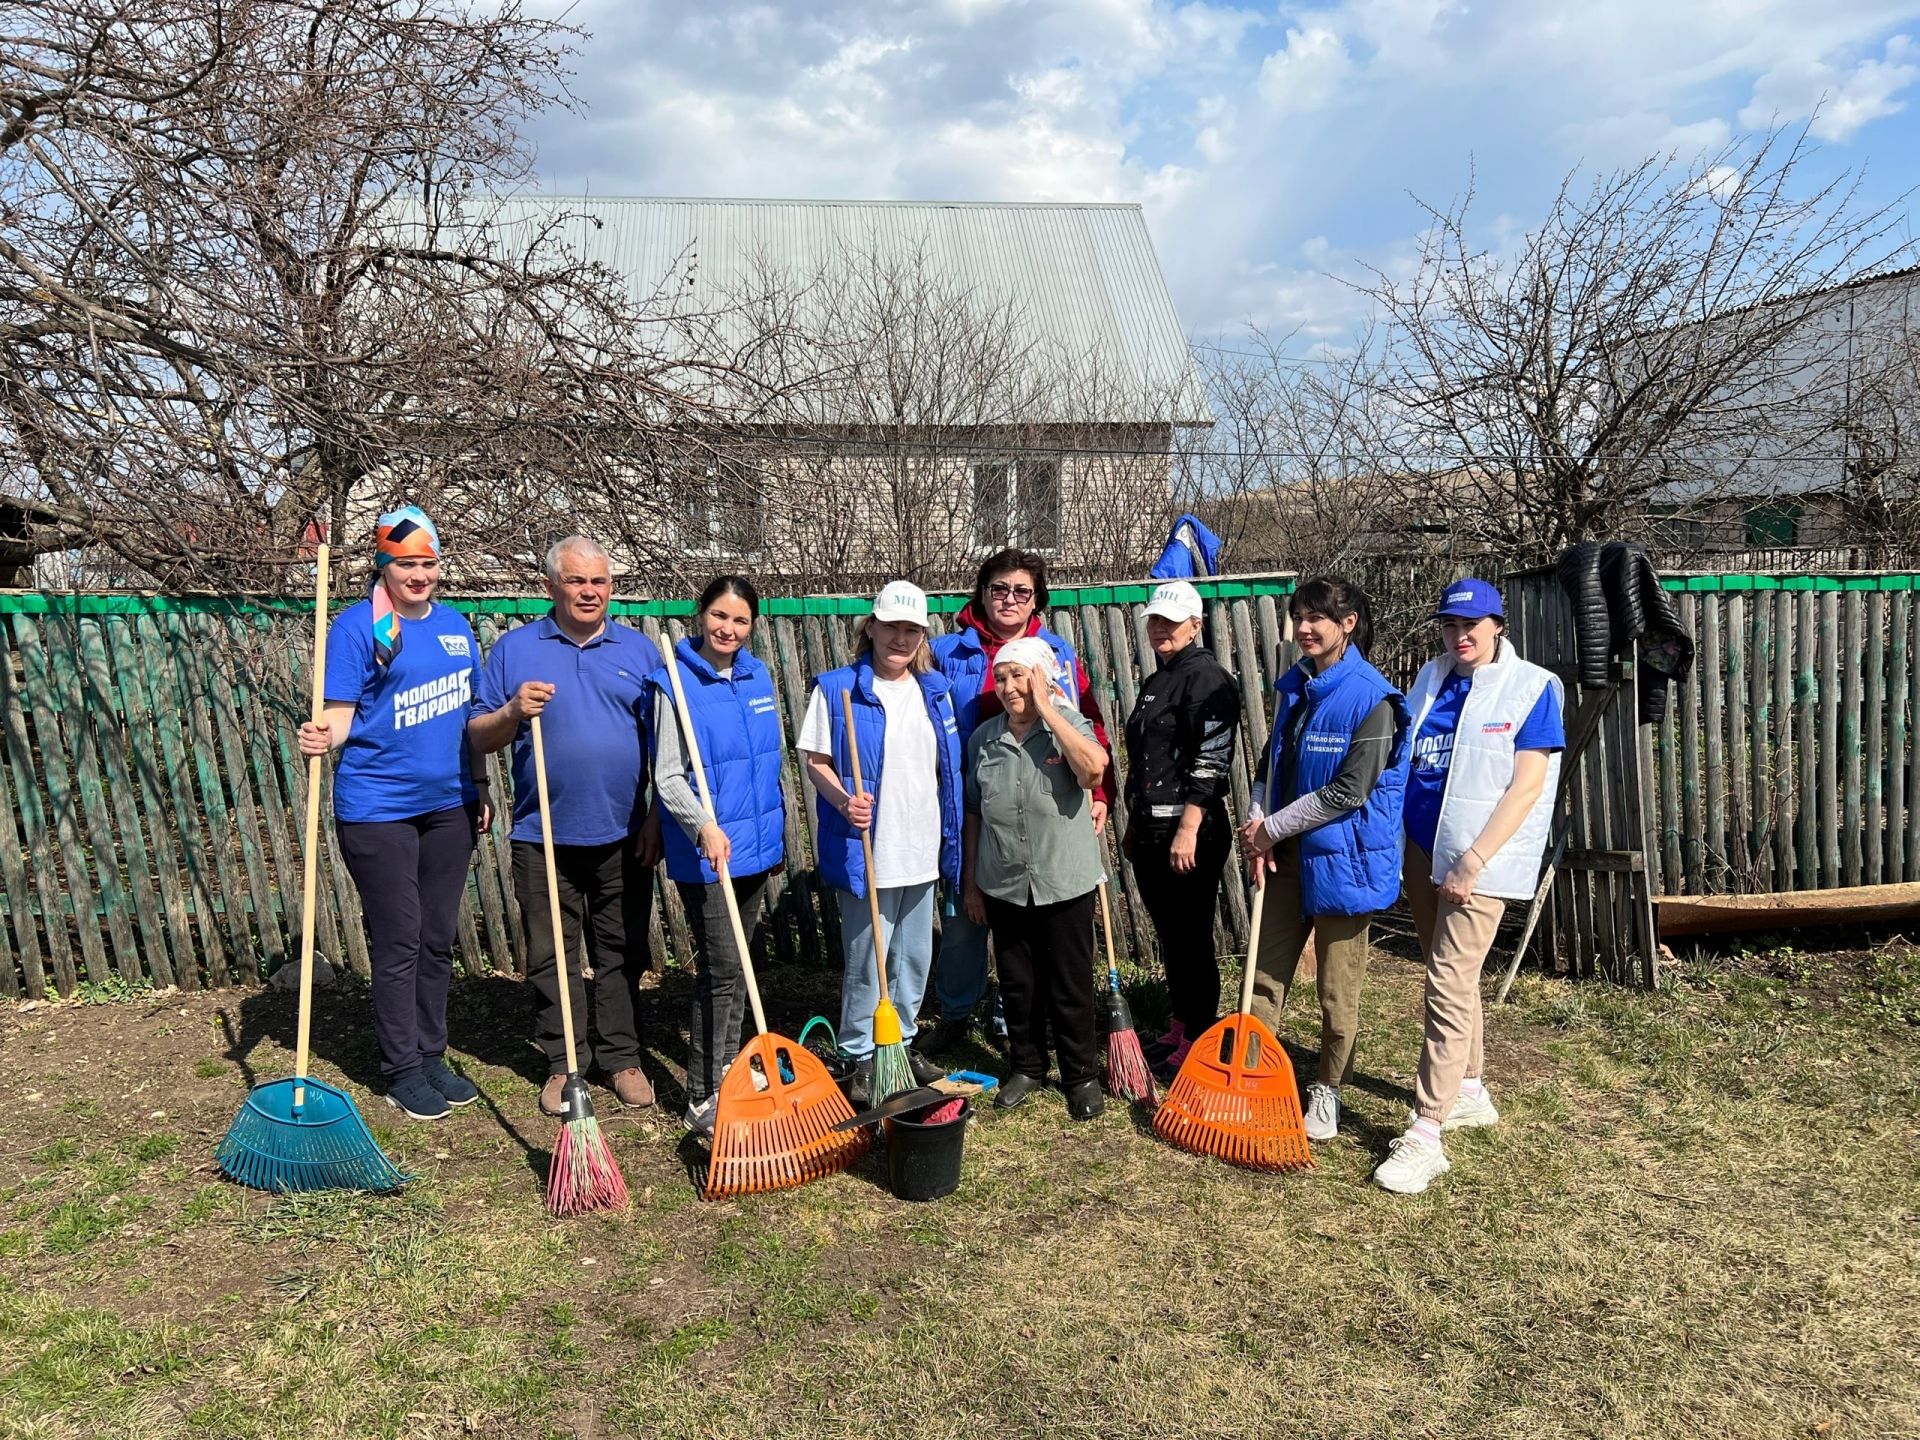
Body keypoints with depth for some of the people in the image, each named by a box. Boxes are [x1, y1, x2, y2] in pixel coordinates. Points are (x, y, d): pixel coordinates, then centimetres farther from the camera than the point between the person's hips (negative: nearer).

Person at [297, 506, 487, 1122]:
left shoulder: (454, 624, 10)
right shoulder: (358, 625, -8)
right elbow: (341, 712, -12)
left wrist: (479, 787, 17)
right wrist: (324, 736, -35)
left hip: (449, 802, 6)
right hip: (378, 806, -6)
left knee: (438, 938, 14)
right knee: (398, 942, 3)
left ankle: (432, 1055, 27)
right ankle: (402, 1070, 17)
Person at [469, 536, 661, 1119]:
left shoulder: (639, 650, 7)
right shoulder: (514, 648, 4)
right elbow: (479, 738, 3)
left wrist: (657, 822, 0)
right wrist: (514, 711, -18)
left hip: (624, 836, 1)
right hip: (544, 836, 0)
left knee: (622, 953, 9)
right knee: (549, 956, 7)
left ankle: (621, 1057, 21)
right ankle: (563, 1063, 21)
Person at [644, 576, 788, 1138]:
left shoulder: (758, 677, 8)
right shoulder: (675, 683, -12)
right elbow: (668, 776, -16)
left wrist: (779, 835, 18)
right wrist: (705, 826, -32)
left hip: (755, 845, 7)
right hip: (705, 849, -6)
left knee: (735, 965, 17)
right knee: (722, 971, -7)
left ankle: (727, 1070, 31)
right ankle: (703, 1100, 4)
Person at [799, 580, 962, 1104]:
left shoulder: (935, 691, 7)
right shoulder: (836, 689, -7)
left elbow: (948, 771, 13)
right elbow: (815, 761, -5)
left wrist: (952, 838, 10)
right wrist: (843, 801, -24)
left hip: (922, 851, 5)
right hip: (865, 852, -5)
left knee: (915, 957, 16)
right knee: (866, 961, 3)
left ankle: (902, 1042, 34)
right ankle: (863, 1057, 20)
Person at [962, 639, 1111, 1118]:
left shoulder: (1069, 724, -8)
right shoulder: (983, 738, 2)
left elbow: (1094, 769, -30)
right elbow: (975, 814, 9)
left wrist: (1045, 708, -24)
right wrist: (971, 882, 10)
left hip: (1065, 883, -3)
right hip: (1003, 886, 3)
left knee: (1070, 984, 7)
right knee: (1017, 984, 15)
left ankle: (1080, 1075, 24)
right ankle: (1027, 1067, 33)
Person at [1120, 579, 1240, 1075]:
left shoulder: (1206, 677, -11)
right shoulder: (1156, 681, 18)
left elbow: (1211, 762, -19)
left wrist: (1188, 829, -22)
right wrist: (1135, 826, 24)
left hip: (1189, 833, -9)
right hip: (1150, 831, 9)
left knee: (1191, 938, 0)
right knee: (1168, 935, 16)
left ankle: (1199, 1039, 12)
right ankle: (1180, 1027, 29)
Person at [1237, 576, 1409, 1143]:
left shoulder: (1371, 697, -15)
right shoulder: (1293, 686, 7)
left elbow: (1348, 791, -18)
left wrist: (1271, 827, -12)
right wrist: (1258, 827, -3)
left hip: (1341, 856, -6)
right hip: (1286, 854, 6)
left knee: (1337, 988, 8)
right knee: (1266, 973, 12)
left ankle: (1327, 1090, 26)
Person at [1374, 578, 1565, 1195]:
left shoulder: (1531, 687, -8)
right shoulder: (1430, 680, 8)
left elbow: (1526, 787, -14)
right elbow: (1399, 758, 14)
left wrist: (1471, 863, -19)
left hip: (1481, 858, -6)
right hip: (1421, 849, 6)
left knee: (1449, 984, -9)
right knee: (1452, 974, 17)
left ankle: (1425, 1136, -6)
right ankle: (1469, 1092, 34)